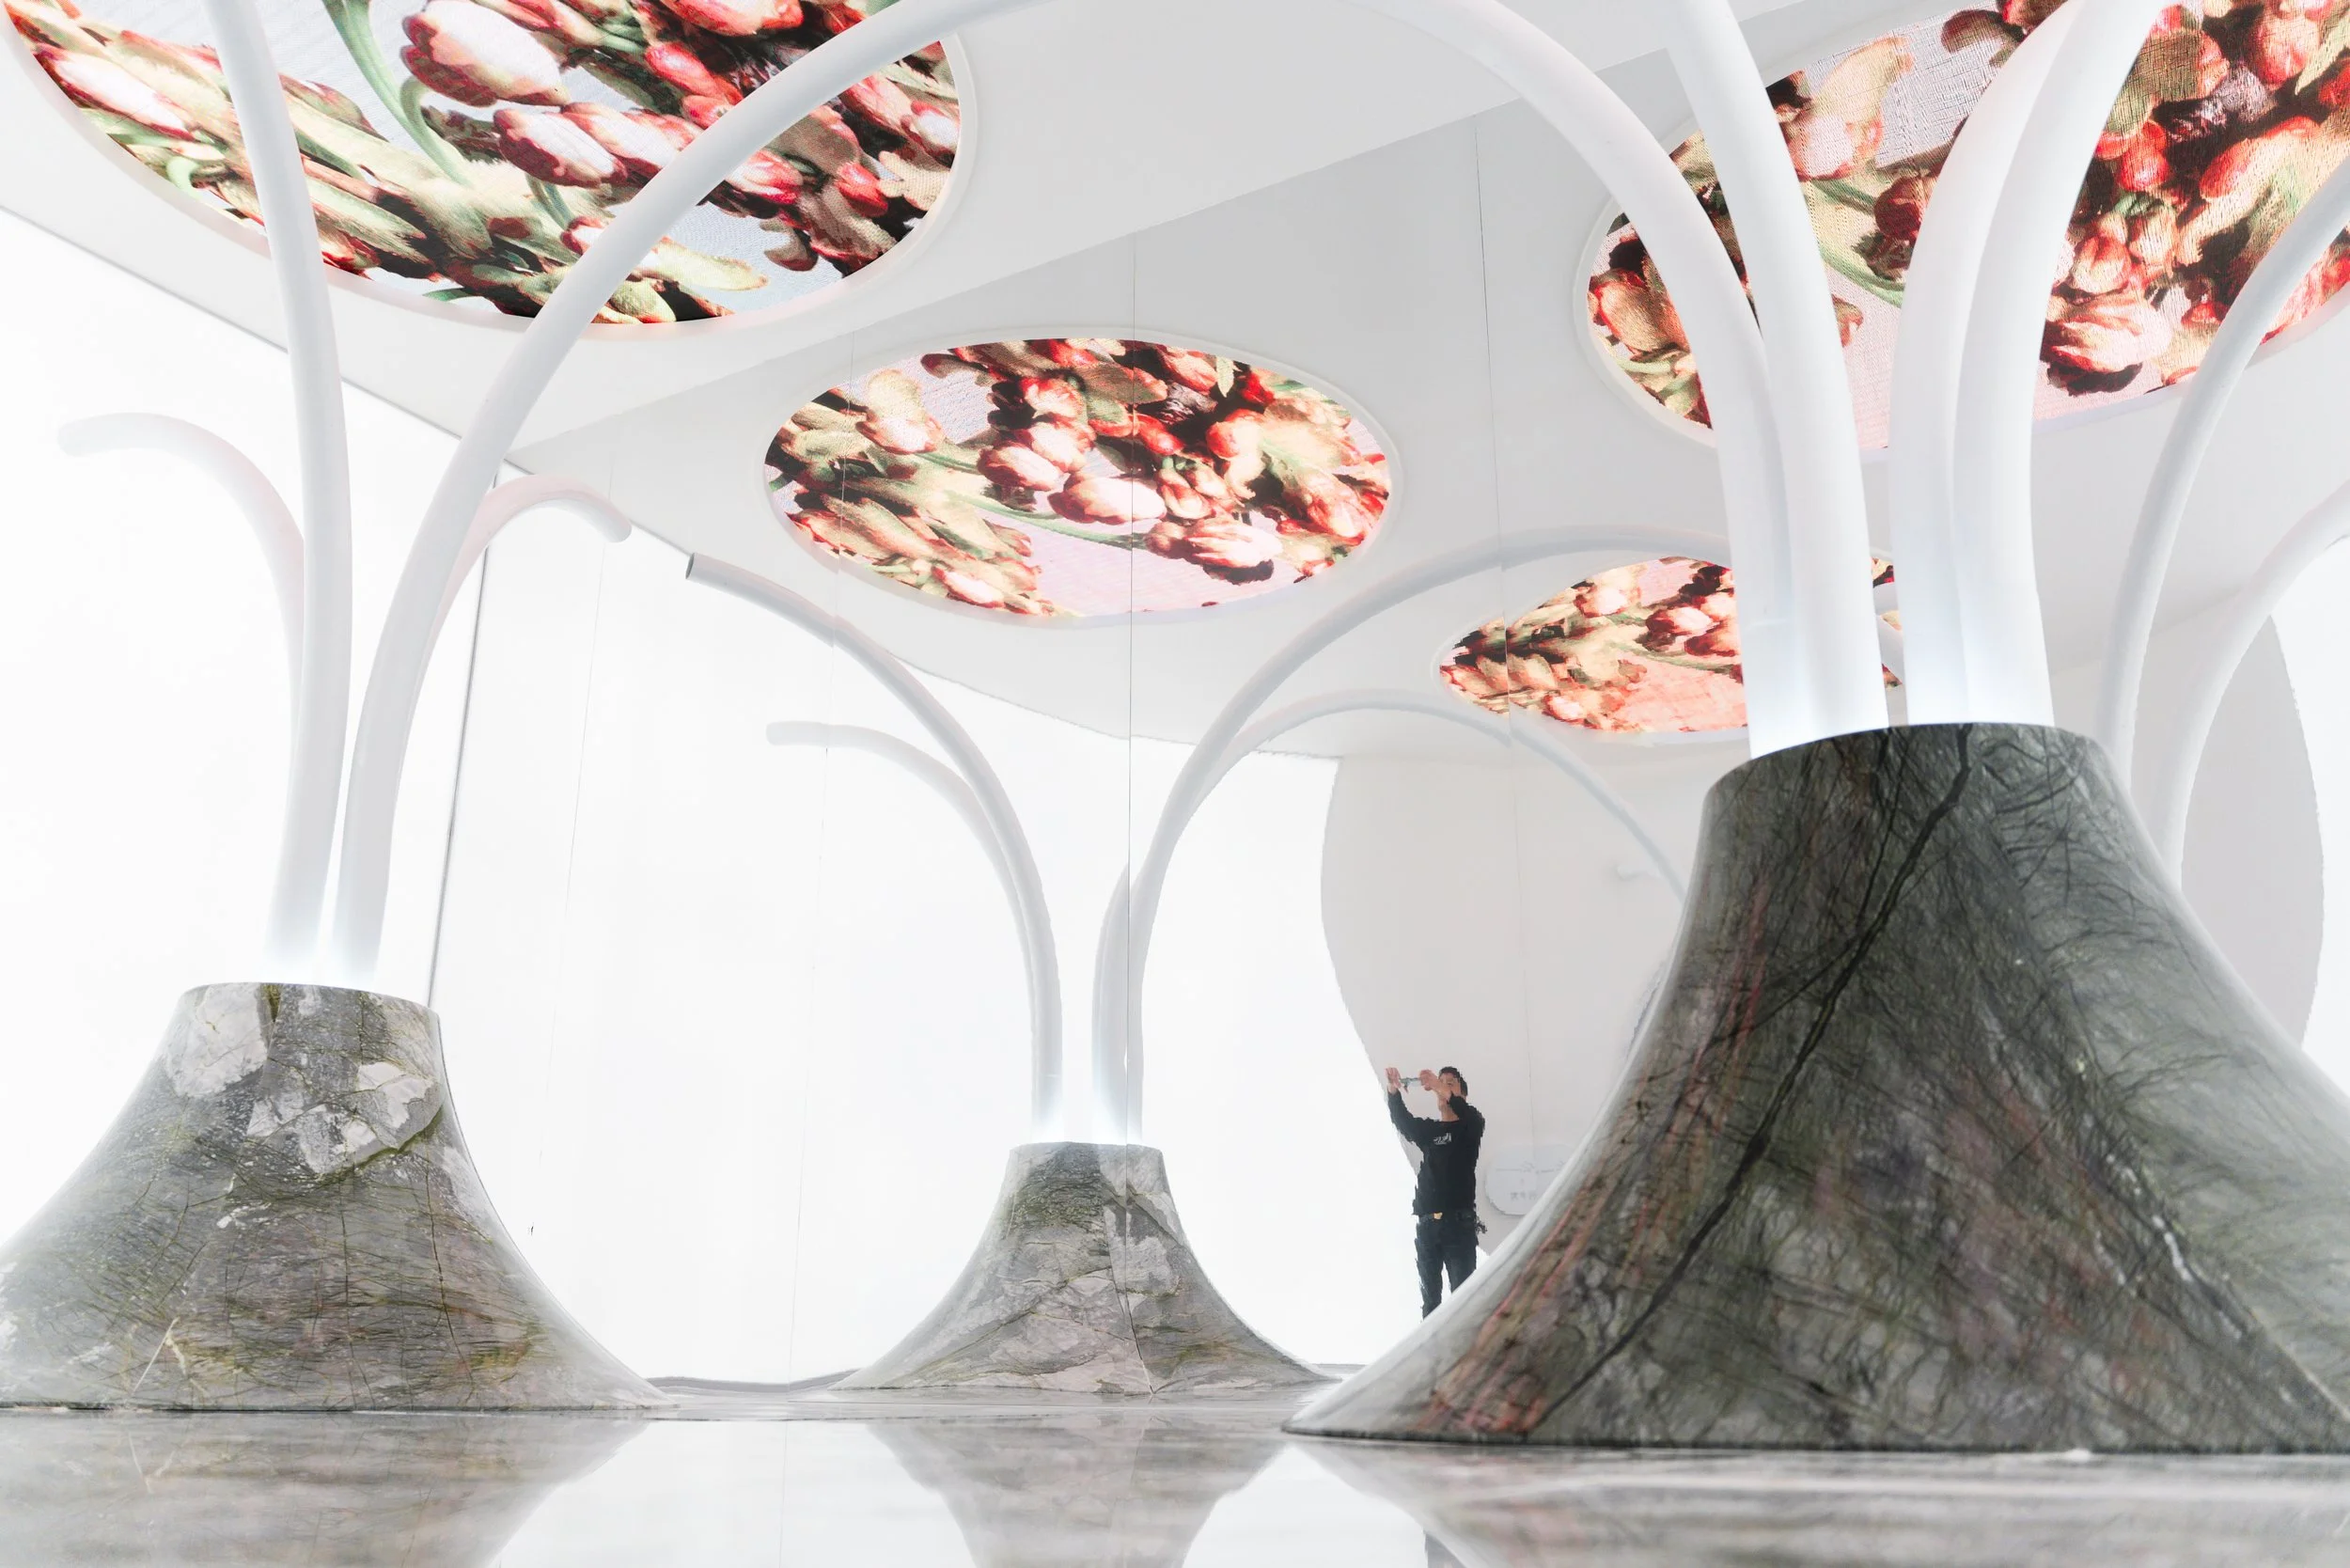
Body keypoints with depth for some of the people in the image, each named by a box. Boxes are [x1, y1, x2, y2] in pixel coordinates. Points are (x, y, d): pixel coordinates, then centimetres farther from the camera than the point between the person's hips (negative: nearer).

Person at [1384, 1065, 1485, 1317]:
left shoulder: (1470, 1126, 9)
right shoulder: (1427, 1129, 19)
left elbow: (1470, 1115, -15)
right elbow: (1401, 1120, 0)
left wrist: (1440, 1089, -30)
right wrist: (1393, 1091, -22)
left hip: (1459, 1222, -4)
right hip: (1427, 1223, 4)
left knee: (1462, 1294, -8)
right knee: (1430, 1296, 2)